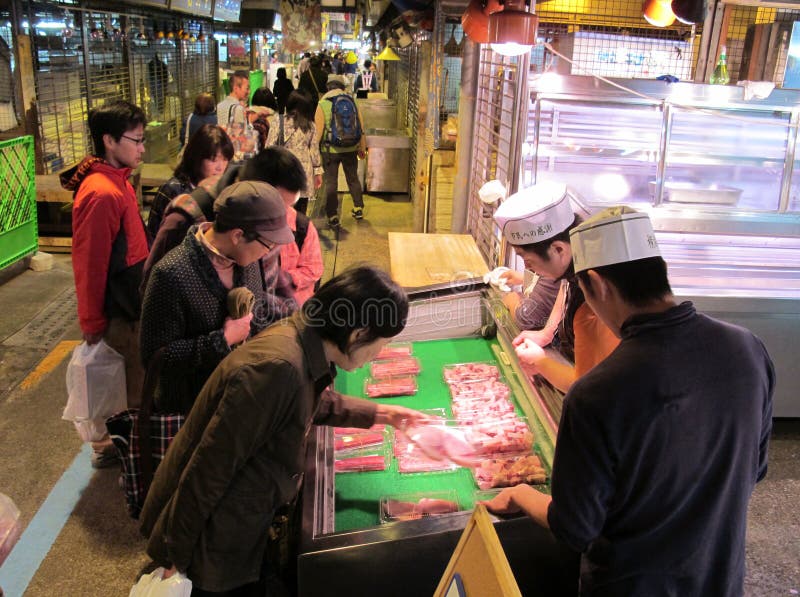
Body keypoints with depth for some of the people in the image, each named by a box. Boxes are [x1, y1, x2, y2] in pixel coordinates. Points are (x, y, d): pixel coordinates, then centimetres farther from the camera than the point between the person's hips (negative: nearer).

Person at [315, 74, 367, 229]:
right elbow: (360, 126, 5)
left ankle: (333, 216, 5)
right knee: (353, 178, 19)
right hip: (350, 148, 3)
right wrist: (362, 147, 15)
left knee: (331, 183, 5)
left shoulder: (322, 105, -7)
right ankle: (358, 209, 28)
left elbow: (318, 130, -8)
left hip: (330, 150, -3)